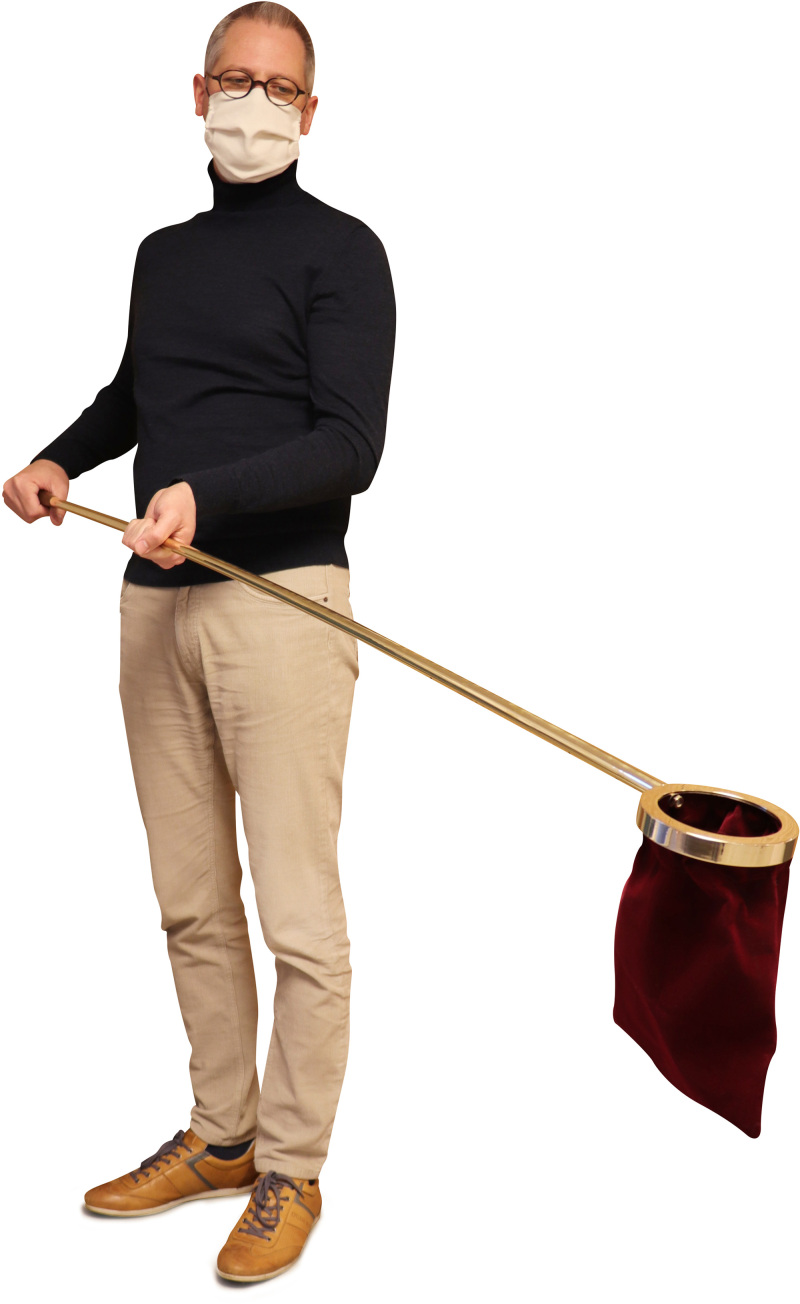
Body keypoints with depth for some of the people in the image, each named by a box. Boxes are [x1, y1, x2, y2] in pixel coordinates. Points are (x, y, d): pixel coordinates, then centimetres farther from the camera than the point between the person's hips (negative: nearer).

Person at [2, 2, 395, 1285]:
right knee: (191, 902, 12)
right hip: (156, 600, 7)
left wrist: (207, 497, -23)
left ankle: (290, 1174, 12)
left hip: (281, 601, -6)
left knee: (298, 916, -4)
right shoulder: (164, 253, 19)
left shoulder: (341, 251, -1)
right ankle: (221, 1136, 27)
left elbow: (351, 447, -11)